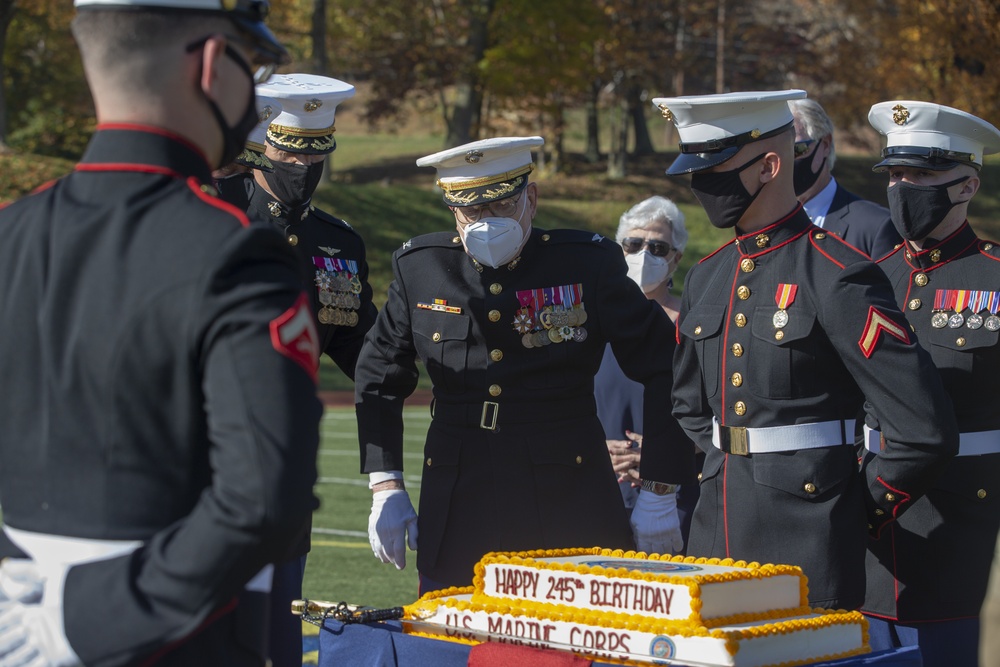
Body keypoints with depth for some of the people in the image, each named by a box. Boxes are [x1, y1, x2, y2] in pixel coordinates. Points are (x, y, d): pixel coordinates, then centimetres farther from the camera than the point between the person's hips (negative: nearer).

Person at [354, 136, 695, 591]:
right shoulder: (421, 269, 4)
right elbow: (378, 382, 15)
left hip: (570, 508, -2)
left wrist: (660, 490, -1)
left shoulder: (587, 266, -2)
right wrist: (385, 488, 7)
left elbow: (664, 369, 2)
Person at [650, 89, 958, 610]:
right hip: (716, 540, 7)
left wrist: (862, 511, -5)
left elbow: (926, 431, -16)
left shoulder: (838, 278, -13)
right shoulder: (706, 278, 11)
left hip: (808, 548, -7)